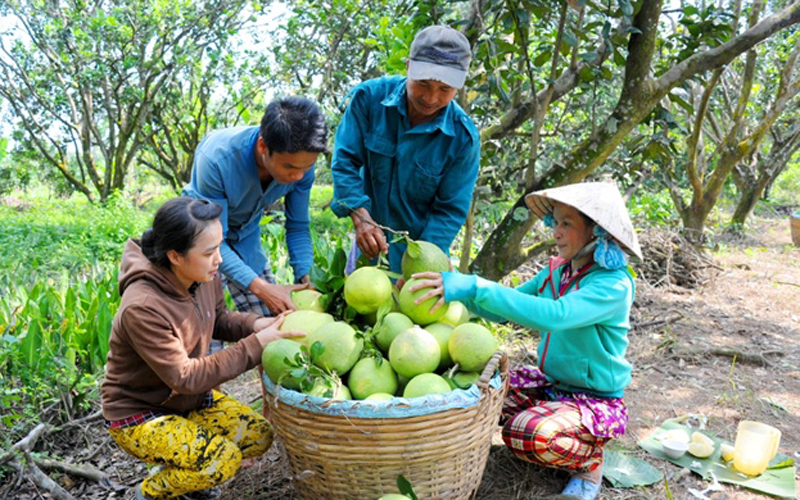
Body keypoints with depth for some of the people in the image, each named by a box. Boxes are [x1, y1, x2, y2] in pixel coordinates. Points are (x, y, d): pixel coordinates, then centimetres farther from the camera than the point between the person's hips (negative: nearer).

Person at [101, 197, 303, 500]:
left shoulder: (205, 276, -13)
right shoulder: (143, 307, -34)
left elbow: (218, 320, 6)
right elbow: (184, 377, -29)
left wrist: (255, 325, -16)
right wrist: (255, 345, -31)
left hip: (187, 398, 7)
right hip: (138, 416, -7)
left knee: (258, 436, -3)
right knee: (222, 460, -24)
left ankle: (178, 468, 18)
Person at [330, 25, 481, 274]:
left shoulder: (463, 137, -20)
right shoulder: (369, 96, -16)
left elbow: (450, 210, -15)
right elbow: (344, 161, -15)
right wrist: (360, 217, -29)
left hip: (422, 243, -2)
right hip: (371, 237, 2)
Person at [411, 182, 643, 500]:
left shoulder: (613, 285, -24)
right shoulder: (556, 271, -1)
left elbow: (555, 315, -41)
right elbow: (507, 308, 2)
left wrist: (476, 286, -45)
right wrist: (456, 288, -14)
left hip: (596, 401, -7)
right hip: (551, 383, 7)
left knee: (527, 435, -33)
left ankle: (590, 461, 1)